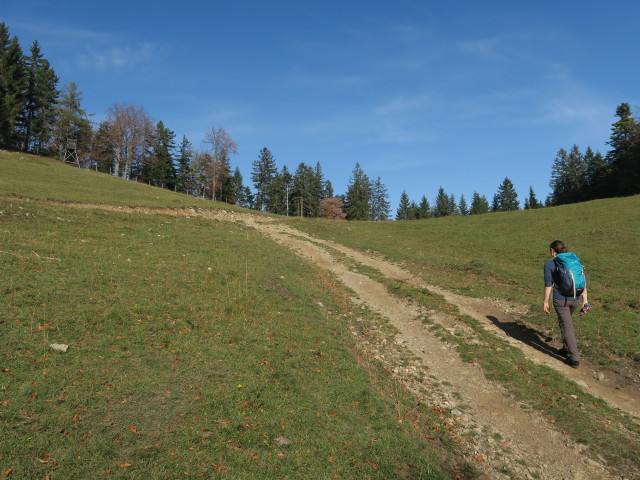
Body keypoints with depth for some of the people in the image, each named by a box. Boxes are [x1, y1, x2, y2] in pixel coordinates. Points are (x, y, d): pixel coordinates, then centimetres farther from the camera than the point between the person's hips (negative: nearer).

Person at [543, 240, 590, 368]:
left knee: (567, 327, 4)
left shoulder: (549, 264, -6)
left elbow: (548, 284, -9)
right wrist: (585, 300, 9)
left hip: (560, 299, -5)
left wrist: (545, 302, -1)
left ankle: (574, 359, 4)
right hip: (576, 298, 5)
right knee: (567, 320, 29)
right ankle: (567, 348, 36)